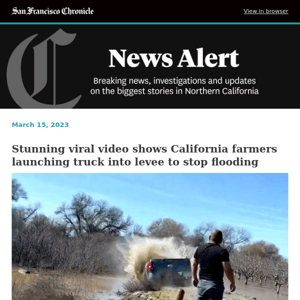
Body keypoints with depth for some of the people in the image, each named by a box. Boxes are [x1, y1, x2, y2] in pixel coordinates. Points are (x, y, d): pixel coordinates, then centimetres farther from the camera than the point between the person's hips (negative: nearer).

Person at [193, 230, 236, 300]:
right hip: (215, 284, -5)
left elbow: (194, 265, 14)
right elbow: (228, 270, -15)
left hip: (202, 282, 5)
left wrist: (195, 278, 28)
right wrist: (232, 283, 0)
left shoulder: (200, 249, 4)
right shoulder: (222, 252, -12)